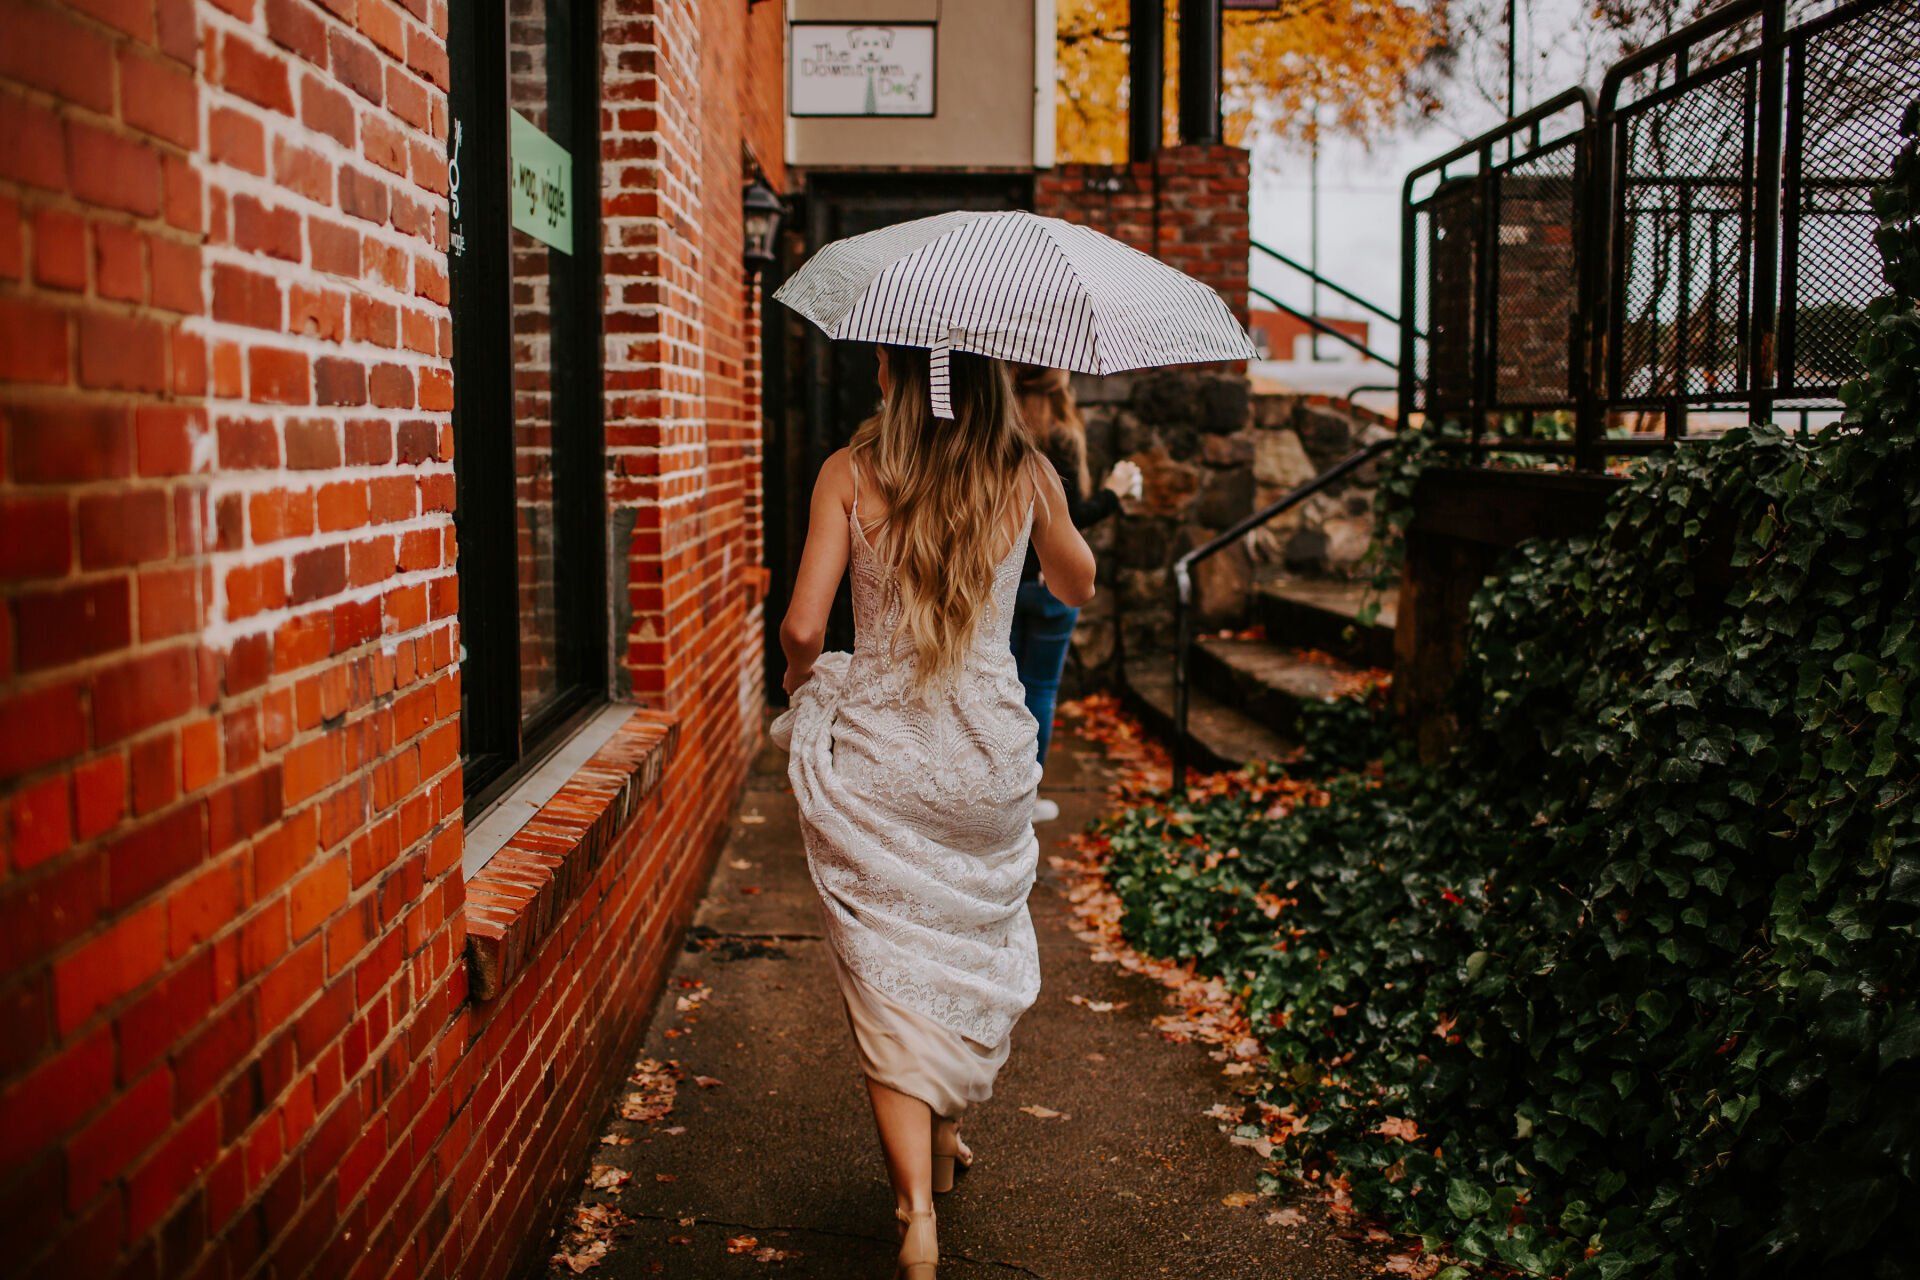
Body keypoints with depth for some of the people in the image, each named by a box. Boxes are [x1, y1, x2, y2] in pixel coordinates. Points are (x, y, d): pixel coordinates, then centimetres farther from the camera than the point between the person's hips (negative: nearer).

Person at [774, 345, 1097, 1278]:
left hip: (873, 752, -2)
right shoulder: (1027, 475, -2)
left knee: (888, 964, 5)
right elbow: (1079, 587, 16)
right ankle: (948, 1134, 41)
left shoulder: (849, 474, -8)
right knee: (975, 937, 24)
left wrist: (802, 677, 8)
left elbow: (802, 627, -13)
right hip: (987, 749, 2)